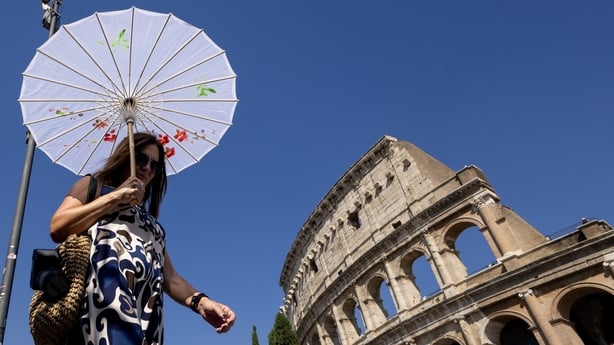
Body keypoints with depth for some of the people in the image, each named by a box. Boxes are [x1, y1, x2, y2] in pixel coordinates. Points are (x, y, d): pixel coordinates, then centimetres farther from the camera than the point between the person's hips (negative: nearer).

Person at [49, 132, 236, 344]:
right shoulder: (93, 185, 25)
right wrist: (115, 197, 7)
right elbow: (57, 229, 5)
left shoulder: (150, 223, 34)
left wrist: (200, 302, 2)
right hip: (105, 283, -4)